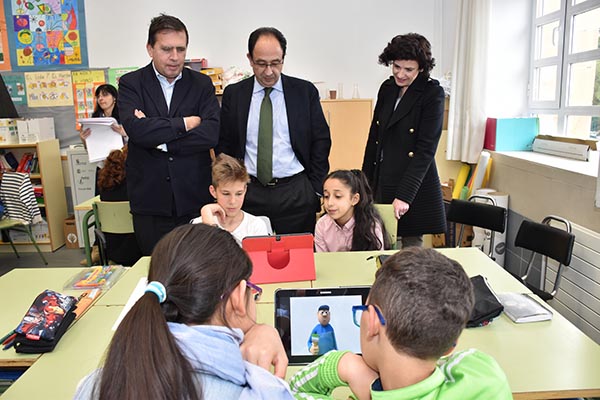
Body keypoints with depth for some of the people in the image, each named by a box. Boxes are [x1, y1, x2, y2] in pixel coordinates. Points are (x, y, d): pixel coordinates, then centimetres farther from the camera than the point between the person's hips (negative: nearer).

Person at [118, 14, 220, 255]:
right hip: (149, 198, 0)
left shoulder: (202, 84, 4)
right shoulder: (130, 84, 2)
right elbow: (135, 128, -16)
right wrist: (184, 123, -11)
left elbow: (212, 133, -10)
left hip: (194, 198, 1)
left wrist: (159, 138, -12)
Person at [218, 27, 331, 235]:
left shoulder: (305, 91, 1)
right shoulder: (233, 94, 4)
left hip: (295, 194, 0)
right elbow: (224, 145, 8)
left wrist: (317, 190, 1)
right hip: (248, 193, 1)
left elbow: (321, 141, 4)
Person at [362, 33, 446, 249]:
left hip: (414, 184, -5)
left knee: (412, 245, 5)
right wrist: (366, 182, 13)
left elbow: (426, 149, -15)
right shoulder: (387, 88, 7)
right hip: (382, 181, 5)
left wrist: (404, 195, -20)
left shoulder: (433, 94, -9)